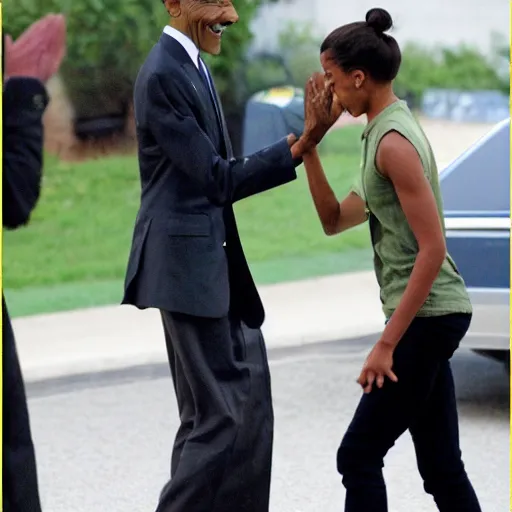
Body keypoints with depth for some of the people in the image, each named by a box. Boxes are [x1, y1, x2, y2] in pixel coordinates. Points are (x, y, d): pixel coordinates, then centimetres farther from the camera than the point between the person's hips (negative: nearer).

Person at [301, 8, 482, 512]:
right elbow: (334, 220, 18)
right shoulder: (383, 133, 15)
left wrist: (387, 343, -21)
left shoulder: (394, 141, -16)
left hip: (426, 315, -10)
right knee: (441, 468, 10)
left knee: (358, 455, -5)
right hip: (432, 317, 10)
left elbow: (432, 249, -21)